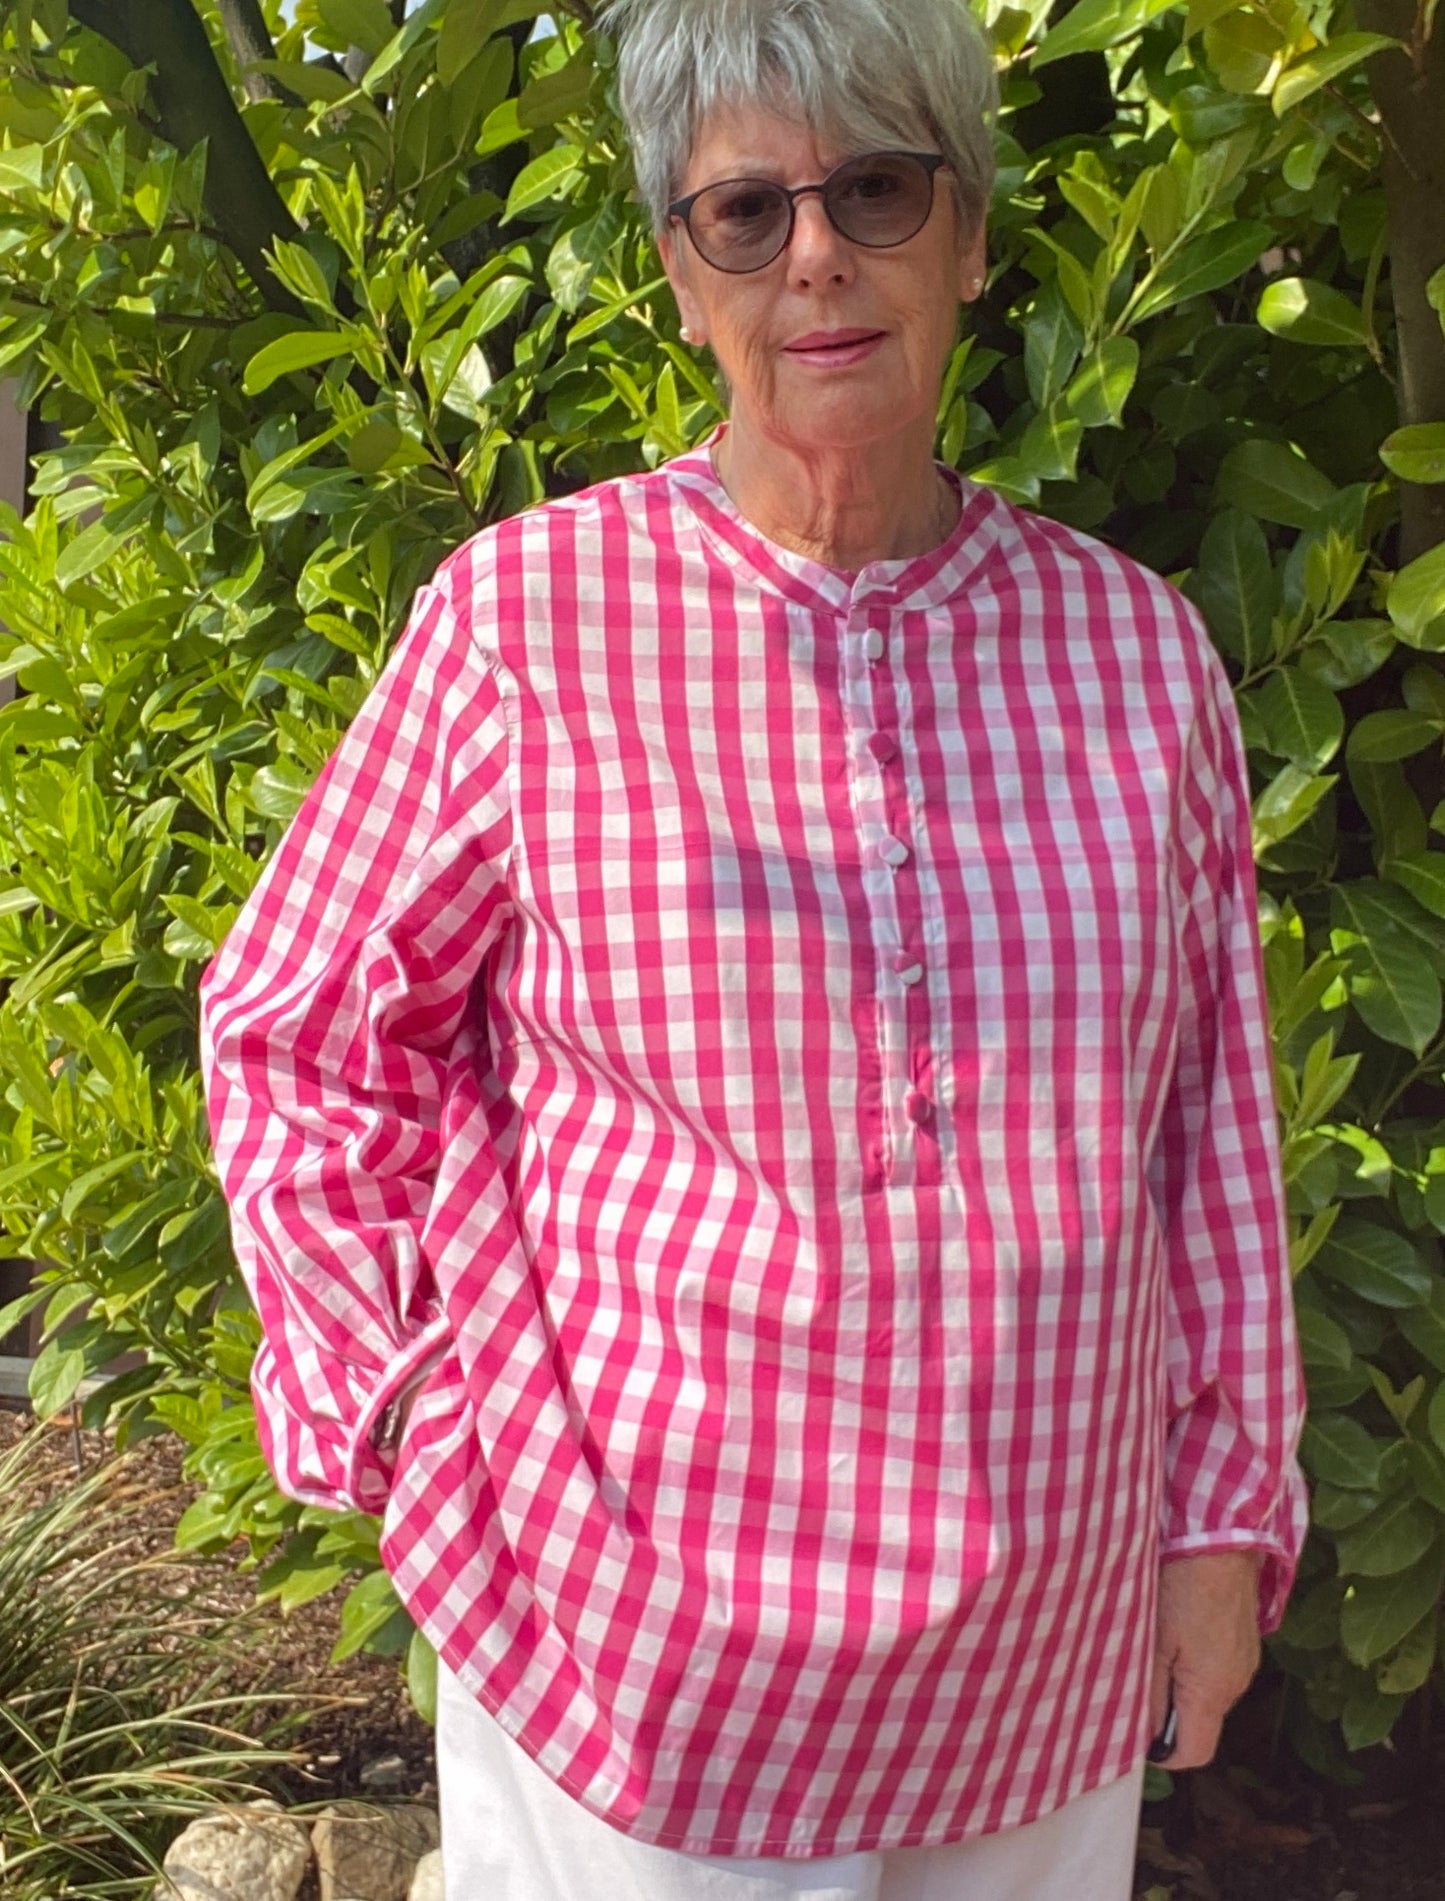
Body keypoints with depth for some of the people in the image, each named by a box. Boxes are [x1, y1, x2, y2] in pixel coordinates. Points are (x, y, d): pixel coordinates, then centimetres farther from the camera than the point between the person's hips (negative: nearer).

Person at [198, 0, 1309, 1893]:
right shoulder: (526, 612, -10)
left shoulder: (1134, 644, -1)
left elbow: (1210, 1120, 5)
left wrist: (1229, 1509, 6)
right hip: (634, 1646, -3)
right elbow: (298, 1029, -1)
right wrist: (419, 1403, -6)